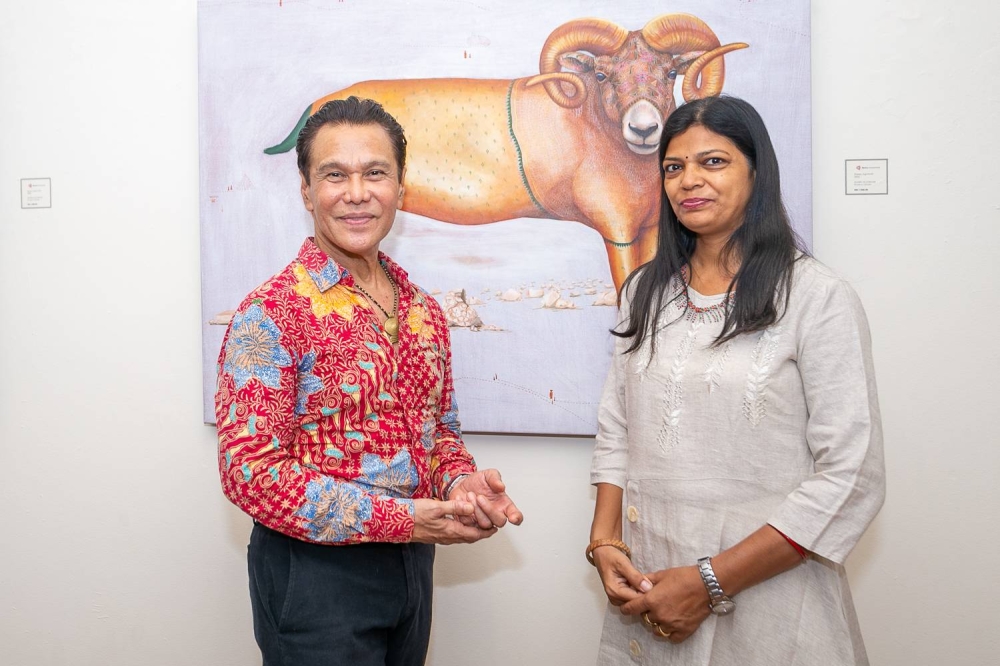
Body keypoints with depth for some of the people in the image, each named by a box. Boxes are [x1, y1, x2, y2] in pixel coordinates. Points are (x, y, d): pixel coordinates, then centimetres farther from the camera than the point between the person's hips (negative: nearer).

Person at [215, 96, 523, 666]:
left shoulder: (424, 312, 4)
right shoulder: (271, 314, -15)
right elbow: (249, 470, -19)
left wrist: (463, 482, -9)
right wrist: (400, 518, -22)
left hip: (412, 566, 6)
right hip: (315, 572, -6)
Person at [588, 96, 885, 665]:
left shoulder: (818, 297, -10)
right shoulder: (646, 291, 6)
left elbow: (851, 479, -14)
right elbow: (615, 430, 9)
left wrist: (711, 582, -17)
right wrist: (605, 542, -6)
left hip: (765, 604, -4)